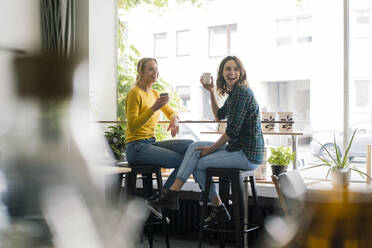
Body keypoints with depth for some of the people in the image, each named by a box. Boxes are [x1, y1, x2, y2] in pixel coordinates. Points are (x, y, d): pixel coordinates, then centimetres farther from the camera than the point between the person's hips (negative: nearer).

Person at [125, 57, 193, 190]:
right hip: (137, 147, -8)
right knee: (183, 161, -20)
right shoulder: (135, 93, -9)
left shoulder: (155, 93, 16)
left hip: (152, 143, 8)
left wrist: (174, 118, 1)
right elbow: (132, 126, -16)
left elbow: (171, 112, 26)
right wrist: (153, 108, -25)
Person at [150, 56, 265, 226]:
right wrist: (211, 91, 17)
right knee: (195, 148, 6)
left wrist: (211, 148, -9)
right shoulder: (234, 92, 15)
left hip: (247, 155, -10)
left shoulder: (242, 93, -17)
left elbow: (232, 131, -20)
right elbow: (219, 115, 28)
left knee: (199, 163, -3)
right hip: (238, 148, 10)